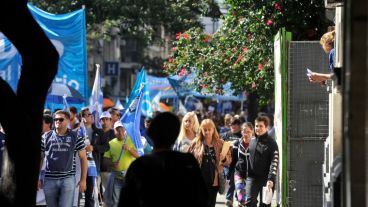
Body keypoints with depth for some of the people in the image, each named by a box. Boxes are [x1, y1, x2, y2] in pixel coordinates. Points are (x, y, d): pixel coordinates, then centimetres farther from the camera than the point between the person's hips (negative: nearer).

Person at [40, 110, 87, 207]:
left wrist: (83, 180, 1)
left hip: (68, 179, -2)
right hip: (49, 180, 2)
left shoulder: (76, 137, 2)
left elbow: (83, 158, 5)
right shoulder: (46, 137, 6)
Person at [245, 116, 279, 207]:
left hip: (266, 179, -4)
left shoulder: (271, 143, -6)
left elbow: (274, 163, -13)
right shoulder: (251, 141, 11)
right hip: (252, 178, 4)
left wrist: (271, 179, -24)